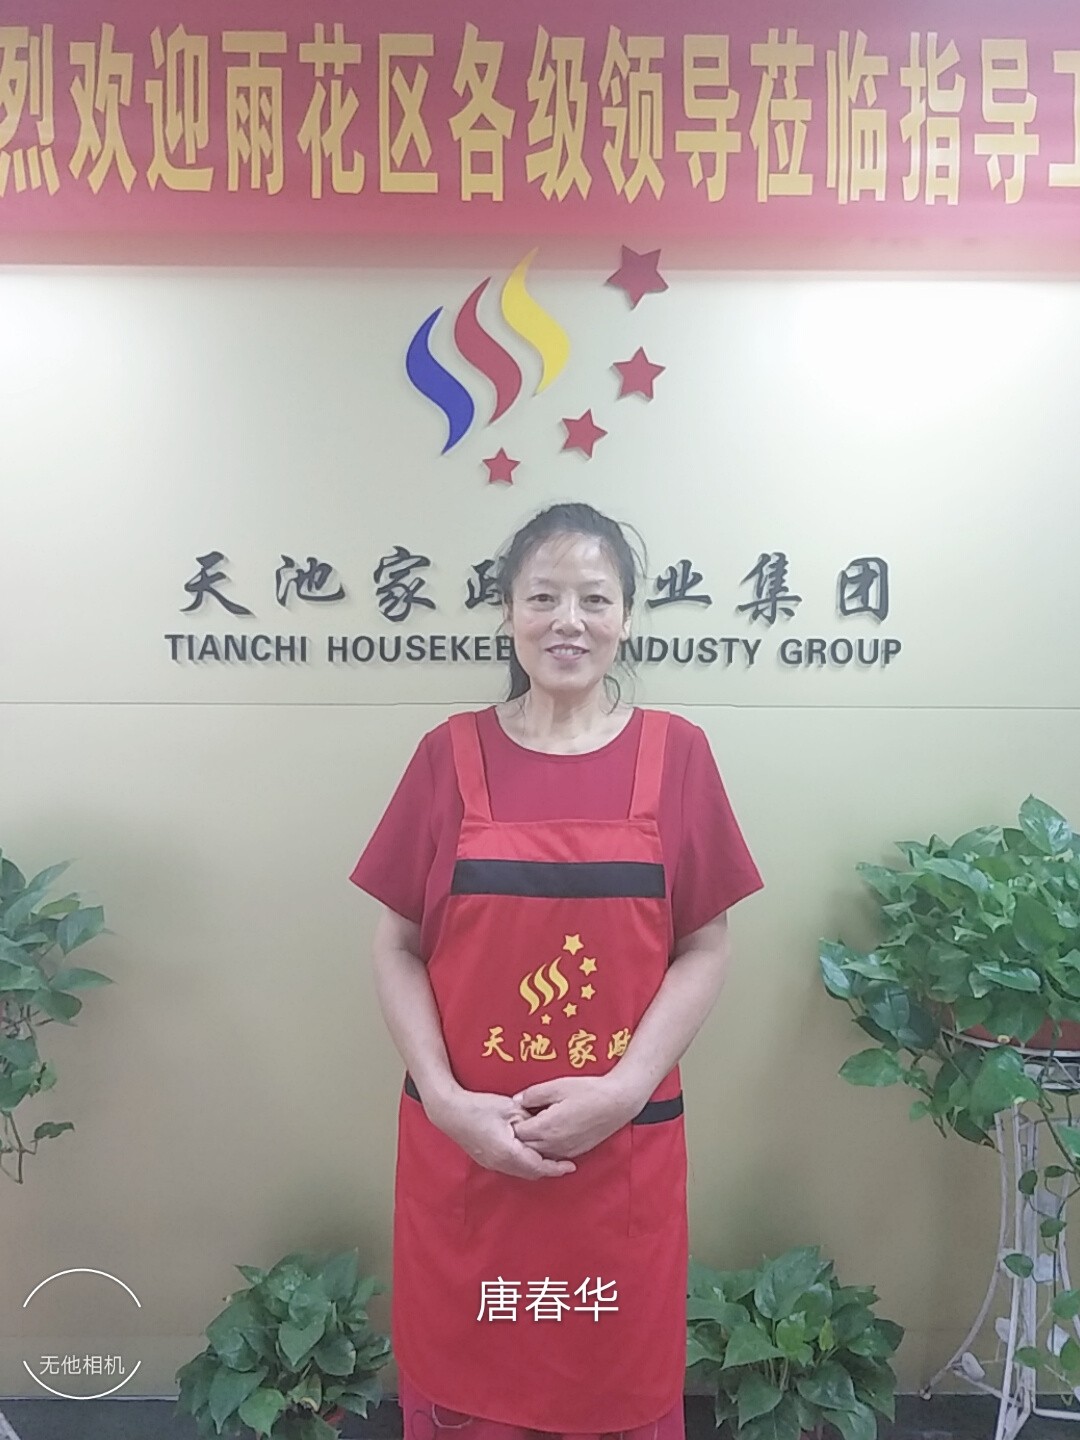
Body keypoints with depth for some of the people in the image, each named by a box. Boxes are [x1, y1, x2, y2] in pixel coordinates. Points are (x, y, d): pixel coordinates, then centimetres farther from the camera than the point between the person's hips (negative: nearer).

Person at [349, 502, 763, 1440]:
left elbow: (705, 950, -1)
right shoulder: (450, 754, -2)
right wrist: (446, 1099, -11)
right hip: (461, 1143, 0)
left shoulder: (676, 754, -2)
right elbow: (398, 948, 0)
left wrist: (622, 1089, -12)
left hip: (625, 1146, 0)